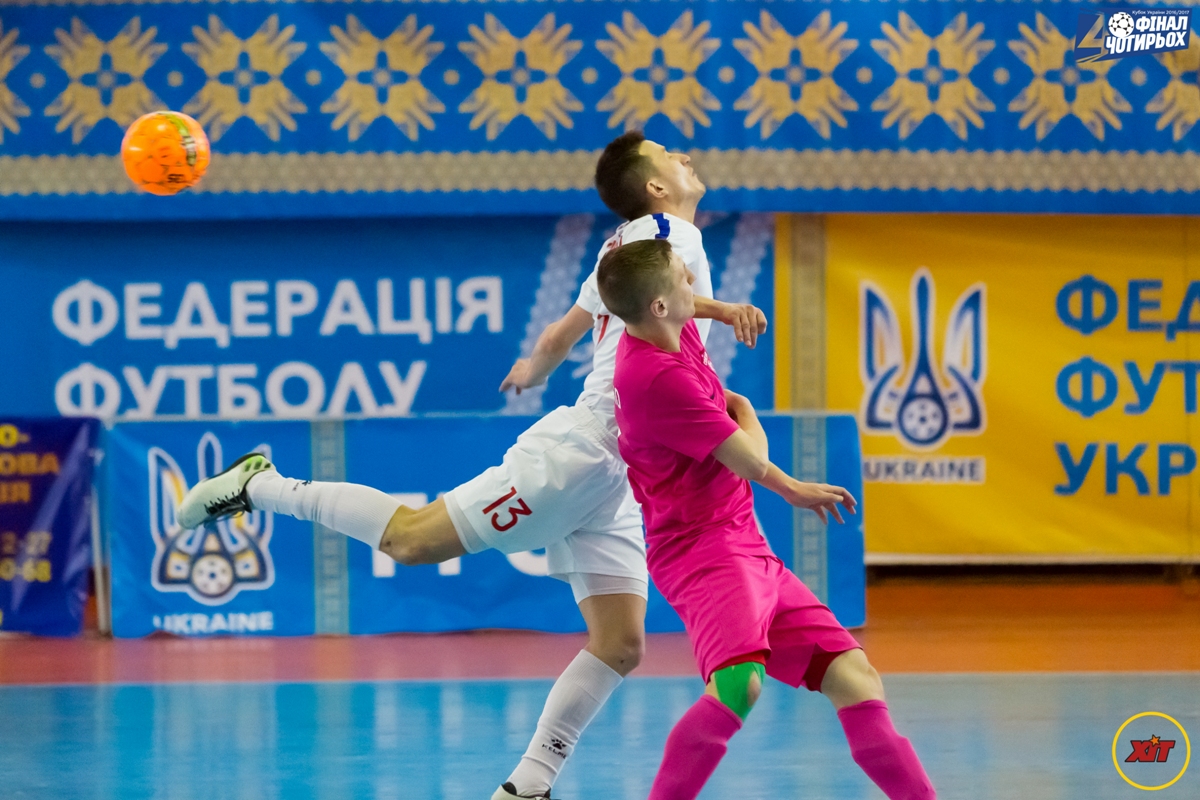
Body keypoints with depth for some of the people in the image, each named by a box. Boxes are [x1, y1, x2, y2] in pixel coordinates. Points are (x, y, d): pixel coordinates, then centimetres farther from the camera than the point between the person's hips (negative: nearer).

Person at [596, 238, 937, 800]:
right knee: (739, 682, -35)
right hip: (704, 547, -10)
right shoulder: (657, 376, -20)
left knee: (853, 676, 5)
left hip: (746, 550, 10)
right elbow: (751, 460, -12)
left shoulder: (679, 334, 10)